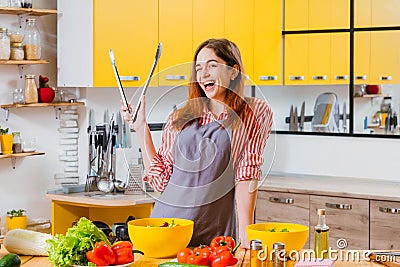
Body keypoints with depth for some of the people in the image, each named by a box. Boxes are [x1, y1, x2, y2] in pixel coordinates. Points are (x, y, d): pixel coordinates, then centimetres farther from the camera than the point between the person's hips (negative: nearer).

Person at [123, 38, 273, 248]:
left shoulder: (255, 113, 0)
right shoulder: (180, 117, 8)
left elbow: (247, 175, -6)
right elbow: (160, 180, 6)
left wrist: (245, 238, -13)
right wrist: (141, 129, 3)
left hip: (215, 234, -3)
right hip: (167, 219, 3)